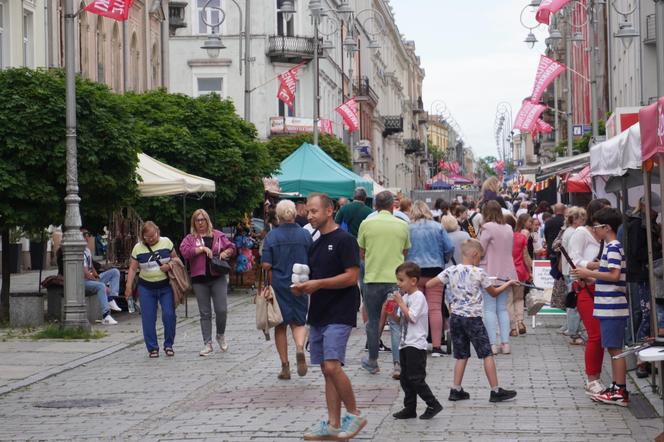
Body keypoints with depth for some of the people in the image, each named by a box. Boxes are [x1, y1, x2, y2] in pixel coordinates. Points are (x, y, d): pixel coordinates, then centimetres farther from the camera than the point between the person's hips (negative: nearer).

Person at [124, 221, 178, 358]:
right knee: (148, 319, -1)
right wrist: (129, 286, -5)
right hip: (146, 288, 1)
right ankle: (152, 348, 8)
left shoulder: (166, 242, 0)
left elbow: (175, 258, 8)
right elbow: (133, 268, 2)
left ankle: (168, 345, 9)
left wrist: (169, 265, -13)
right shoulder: (138, 248, 0)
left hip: (166, 286, -1)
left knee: (169, 315, -8)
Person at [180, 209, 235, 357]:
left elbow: (231, 247, 14)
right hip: (199, 279, 0)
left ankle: (221, 335, 21)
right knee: (205, 313, 4)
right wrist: (202, 248, -14)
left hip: (218, 278, 0)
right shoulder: (190, 238, 7)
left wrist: (225, 253, -7)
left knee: (221, 310, -6)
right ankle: (207, 344, 10)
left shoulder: (218, 235, 11)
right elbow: (184, 251, -11)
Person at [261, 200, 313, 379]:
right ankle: (300, 348, -19)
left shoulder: (271, 236, -7)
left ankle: (285, 366, 11)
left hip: (278, 285, -1)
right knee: (299, 322, 12)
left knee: (280, 326, 10)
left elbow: (266, 265, -10)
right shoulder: (305, 235, -3)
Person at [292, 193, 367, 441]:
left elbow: (352, 277, -16)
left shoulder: (344, 240, -9)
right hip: (319, 314, 8)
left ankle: (354, 415, -2)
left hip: (339, 315, -8)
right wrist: (303, 288, 3)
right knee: (326, 370, 8)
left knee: (332, 366, -17)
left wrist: (318, 283, -18)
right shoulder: (316, 244, 16)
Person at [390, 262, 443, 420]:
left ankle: (433, 405, -2)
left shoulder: (418, 297, -12)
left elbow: (412, 317, -20)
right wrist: (392, 312, 1)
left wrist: (400, 303, -16)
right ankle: (410, 409, 15)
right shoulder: (405, 297, 15)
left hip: (416, 345, -9)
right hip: (405, 344, 9)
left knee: (416, 378, -10)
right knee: (405, 378, 10)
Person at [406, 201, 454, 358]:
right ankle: (436, 346, -4)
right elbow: (449, 248, 1)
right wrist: (443, 261, 18)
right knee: (435, 308, 0)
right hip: (435, 270, 0)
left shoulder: (408, 229, -1)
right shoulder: (437, 227, 2)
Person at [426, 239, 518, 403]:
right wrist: (508, 284, 21)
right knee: (487, 354, 3)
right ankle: (495, 391, 3)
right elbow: (494, 293, 6)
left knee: (461, 355, 14)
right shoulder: (479, 273, -8)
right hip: (473, 318, -5)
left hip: (455, 317, 5)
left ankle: (456, 390, 11)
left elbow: (428, 284, -1)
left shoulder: (450, 271, 0)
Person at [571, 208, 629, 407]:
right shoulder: (610, 247, 17)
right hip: (609, 307, 10)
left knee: (615, 349, -6)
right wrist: (589, 276, 15)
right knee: (613, 348, 13)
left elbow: (614, 275, -23)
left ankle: (620, 392, -4)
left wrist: (588, 273, -18)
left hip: (612, 308, -10)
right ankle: (616, 388, 18)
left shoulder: (613, 248, -14)